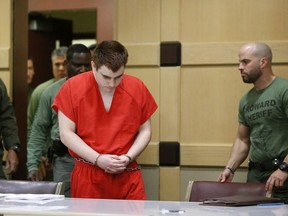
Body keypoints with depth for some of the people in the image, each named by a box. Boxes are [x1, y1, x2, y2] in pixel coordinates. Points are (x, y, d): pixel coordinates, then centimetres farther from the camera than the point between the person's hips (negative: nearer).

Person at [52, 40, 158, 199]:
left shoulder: (137, 88, 2)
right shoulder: (72, 88, -4)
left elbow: (145, 130, 9)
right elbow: (66, 133, -5)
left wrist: (128, 157, -8)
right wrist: (97, 159, -14)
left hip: (128, 178, 1)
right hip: (86, 178, -1)